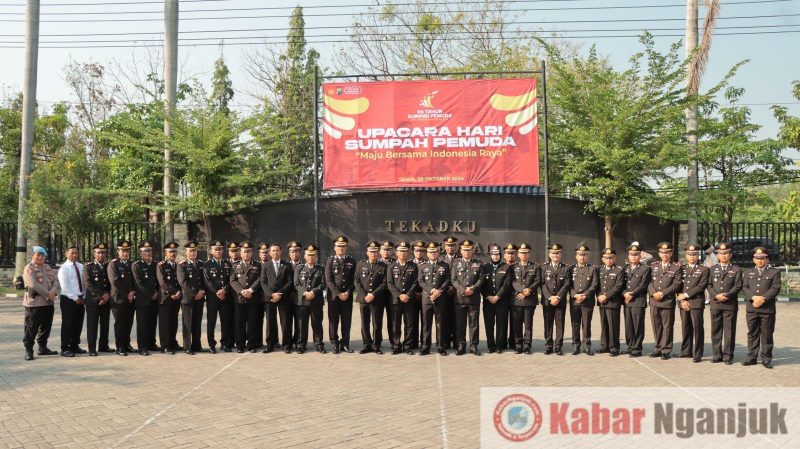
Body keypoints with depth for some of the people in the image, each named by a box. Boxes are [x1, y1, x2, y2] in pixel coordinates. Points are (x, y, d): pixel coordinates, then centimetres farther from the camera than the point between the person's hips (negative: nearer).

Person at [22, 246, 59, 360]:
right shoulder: (29, 269, -9)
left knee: (46, 327, 14)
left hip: (49, 303, 7)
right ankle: (28, 350, 5)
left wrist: (53, 291, -13)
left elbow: (55, 280, 7)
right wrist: (48, 294, -16)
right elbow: (34, 285, -19)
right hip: (34, 303, -7)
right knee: (31, 328, -2)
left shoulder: (47, 267, 15)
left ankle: (43, 348, 25)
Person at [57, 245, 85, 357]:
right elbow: (64, 286, -13)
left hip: (80, 299, 6)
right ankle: (65, 349, 5)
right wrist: (75, 298, -14)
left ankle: (75, 346, 23)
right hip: (68, 299, -6)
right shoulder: (64, 268, -7)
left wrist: (83, 297, 3)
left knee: (78, 324, 11)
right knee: (68, 325, -2)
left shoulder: (81, 266, 10)